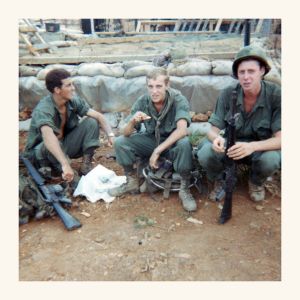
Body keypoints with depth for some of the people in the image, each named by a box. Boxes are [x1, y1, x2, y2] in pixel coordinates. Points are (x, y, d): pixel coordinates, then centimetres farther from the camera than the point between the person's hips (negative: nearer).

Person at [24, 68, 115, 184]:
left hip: (64, 145, 5)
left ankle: (86, 166, -8)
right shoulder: (43, 109, -31)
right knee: (49, 146, -41)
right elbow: (48, 136, -48)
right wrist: (65, 164, -60)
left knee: (91, 122, -13)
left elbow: (98, 116, -12)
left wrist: (110, 134, -30)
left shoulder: (73, 101, -12)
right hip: (40, 151, -5)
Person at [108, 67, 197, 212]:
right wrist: (132, 121, -36)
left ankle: (184, 189, -15)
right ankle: (132, 182, 5)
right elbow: (126, 133, -13)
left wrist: (158, 150, -37)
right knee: (120, 142, -16)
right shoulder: (142, 101, -13)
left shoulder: (178, 99, -21)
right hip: (150, 140, 3)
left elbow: (182, 130, -34)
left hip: (172, 142, -3)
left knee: (184, 144, -37)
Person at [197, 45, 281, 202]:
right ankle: (220, 181, 7)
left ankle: (256, 182, 3)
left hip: (262, 147, -1)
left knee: (270, 159, -35)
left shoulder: (276, 95, -20)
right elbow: (213, 130, -14)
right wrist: (217, 138, -39)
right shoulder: (227, 94, -14)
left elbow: (280, 138, -23)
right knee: (205, 154, -28)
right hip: (232, 144, 1)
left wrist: (252, 146, -43)